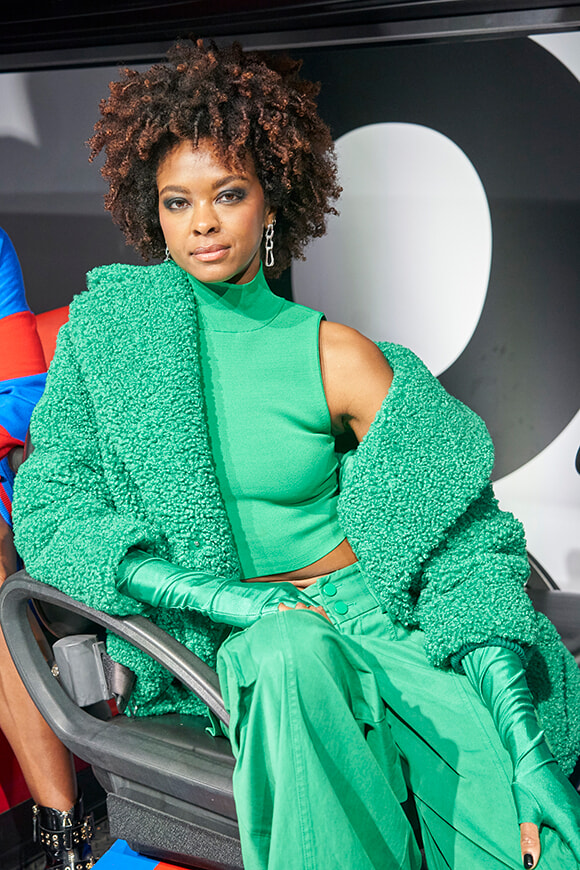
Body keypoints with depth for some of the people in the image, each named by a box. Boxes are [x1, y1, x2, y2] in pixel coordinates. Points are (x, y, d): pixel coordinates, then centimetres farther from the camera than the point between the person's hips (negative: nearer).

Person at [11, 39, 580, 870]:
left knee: (486, 760, -28)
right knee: (292, 655, -35)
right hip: (221, 635, 0)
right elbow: (51, 509, -1)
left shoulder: (336, 357, -3)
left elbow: (457, 540, -4)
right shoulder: (109, 328, 1)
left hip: (365, 605, 0)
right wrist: (231, 599, -15)